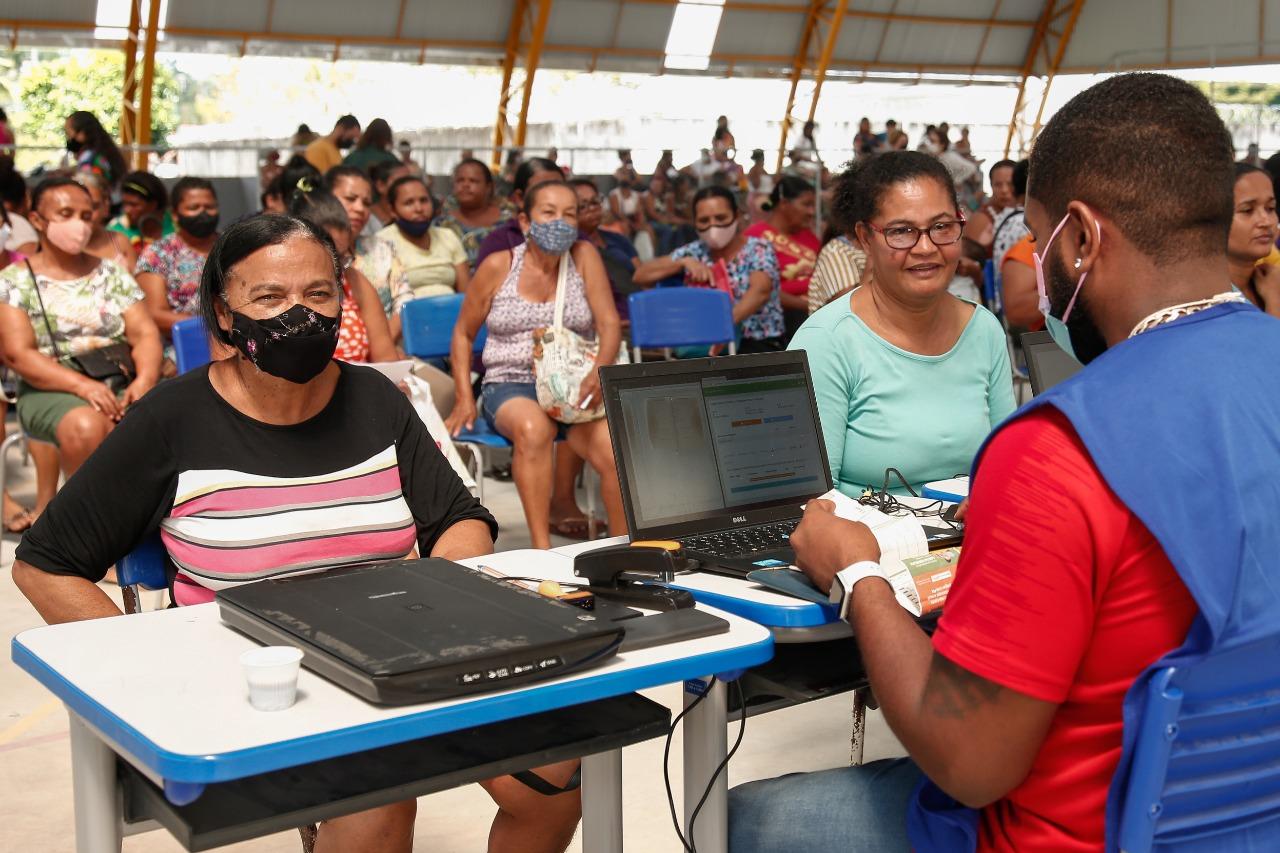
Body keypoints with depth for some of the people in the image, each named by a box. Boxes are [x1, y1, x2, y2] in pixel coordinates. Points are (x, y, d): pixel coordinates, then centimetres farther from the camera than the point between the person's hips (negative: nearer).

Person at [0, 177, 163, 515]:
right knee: (86, 426, -37)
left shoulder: (113, 273, 15)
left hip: (120, 385, 3)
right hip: (51, 390, -3)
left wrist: (145, 379, -18)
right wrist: (82, 385, -21)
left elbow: (145, 334, 5)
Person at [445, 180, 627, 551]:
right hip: (510, 386, -1)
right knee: (533, 427, -37)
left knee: (615, 451, -28)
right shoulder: (498, 266, 2)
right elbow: (464, 333, 11)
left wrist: (600, 371, -24)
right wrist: (464, 399, -1)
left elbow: (610, 325, -3)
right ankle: (541, 548, -31)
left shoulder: (583, 256, 5)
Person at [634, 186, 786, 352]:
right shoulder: (694, 252, 8)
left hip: (759, 343, -4)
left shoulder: (758, 250, -4)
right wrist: (684, 263, -9)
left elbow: (760, 291, -25)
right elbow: (640, 275, 8)